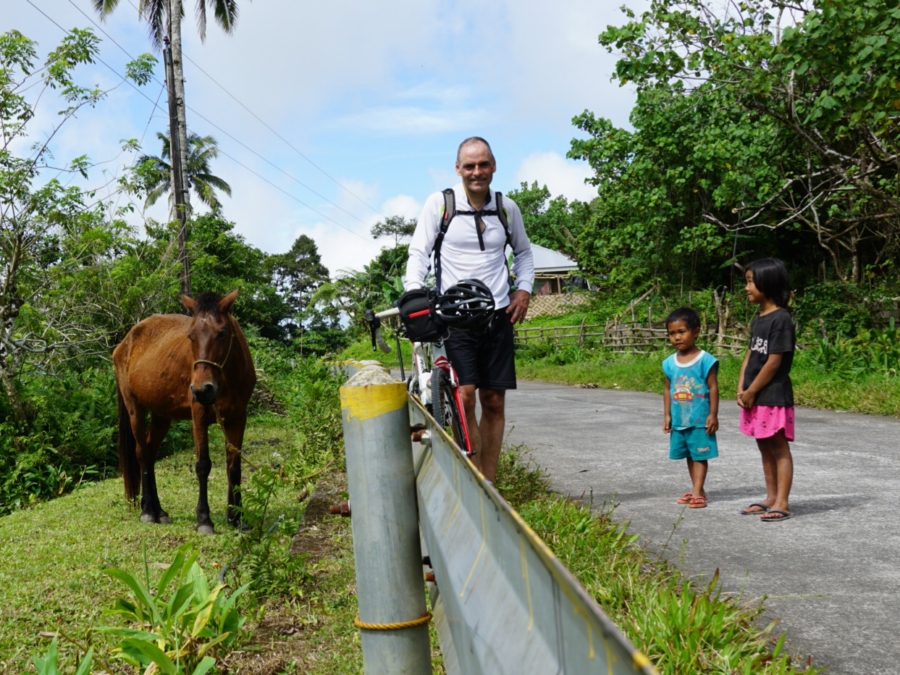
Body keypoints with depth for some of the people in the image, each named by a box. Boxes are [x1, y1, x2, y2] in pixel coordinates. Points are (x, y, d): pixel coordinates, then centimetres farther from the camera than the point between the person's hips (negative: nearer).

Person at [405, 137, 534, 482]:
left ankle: (488, 486, 15)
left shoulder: (507, 207, 8)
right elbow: (419, 252, -2)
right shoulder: (439, 203, -1)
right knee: (465, 395, -16)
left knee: (494, 401, 5)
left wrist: (524, 289, 8)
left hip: (497, 315, 3)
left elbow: (523, 252, 23)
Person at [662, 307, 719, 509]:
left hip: (700, 419, -6)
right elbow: (668, 390, 9)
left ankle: (697, 492, 2)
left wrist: (713, 414, -11)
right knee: (689, 455, 14)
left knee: (700, 455, 1)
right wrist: (667, 415, 6)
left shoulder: (705, 360, -11)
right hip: (679, 420, 6)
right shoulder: (670, 363, 4)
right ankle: (697, 490, 24)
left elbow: (713, 388, -9)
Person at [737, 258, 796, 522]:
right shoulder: (758, 319, 11)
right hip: (754, 397, 9)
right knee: (764, 447, 15)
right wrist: (741, 389, 3)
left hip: (773, 396, -9)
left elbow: (773, 362, -18)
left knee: (779, 448, -2)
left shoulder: (781, 319, -15)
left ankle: (782, 503, 3)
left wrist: (751, 392, -12)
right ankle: (771, 498, 24)